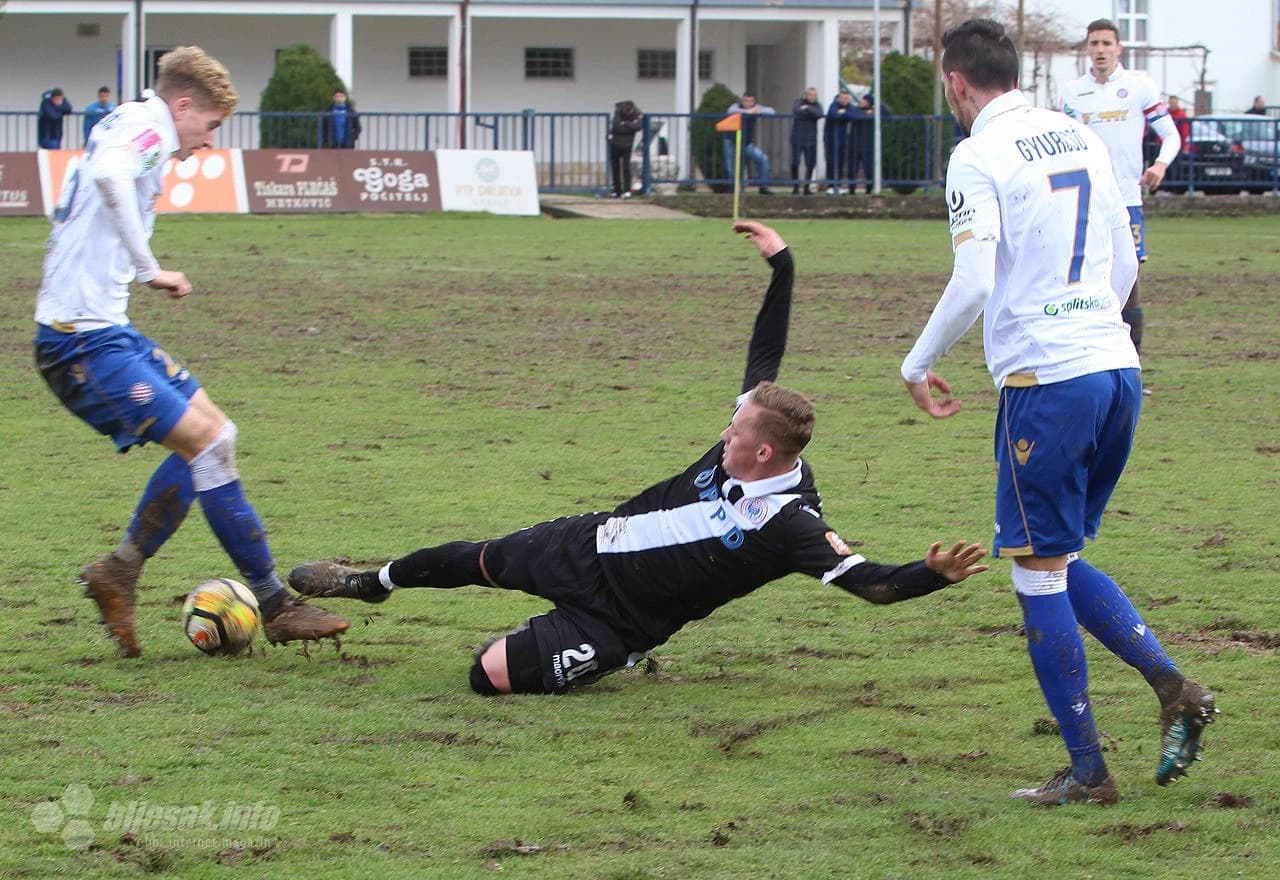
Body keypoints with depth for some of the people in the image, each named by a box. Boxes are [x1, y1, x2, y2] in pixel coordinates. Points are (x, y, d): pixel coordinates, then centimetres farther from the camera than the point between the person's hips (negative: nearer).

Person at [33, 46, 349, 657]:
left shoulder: (126, 126, 20)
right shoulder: (145, 125, -11)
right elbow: (108, 173, -34)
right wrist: (148, 270, -29)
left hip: (105, 331, 11)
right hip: (84, 342, -11)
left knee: (209, 433, 13)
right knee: (207, 440, -13)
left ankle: (118, 573, 15)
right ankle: (274, 606, -8)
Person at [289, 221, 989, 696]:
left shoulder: (792, 525, -31)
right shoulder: (744, 443, -11)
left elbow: (869, 581, -40)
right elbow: (765, 354, 4)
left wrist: (933, 574, -59)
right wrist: (781, 267, 1)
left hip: (615, 616, -6)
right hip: (586, 547, 6)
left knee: (492, 674, -15)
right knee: (477, 561, 23)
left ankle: (604, 662, 18)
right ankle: (373, 583, 55)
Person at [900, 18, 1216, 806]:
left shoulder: (979, 156, -8)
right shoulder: (1083, 140, 14)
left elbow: (973, 285, -16)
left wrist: (917, 365, -2)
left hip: (1046, 381, -7)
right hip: (1117, 368, 7)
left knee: (1039, 575, 2)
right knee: (1063, 562, 18)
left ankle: (1088, 771, 3)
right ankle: (1173, 686, 0)